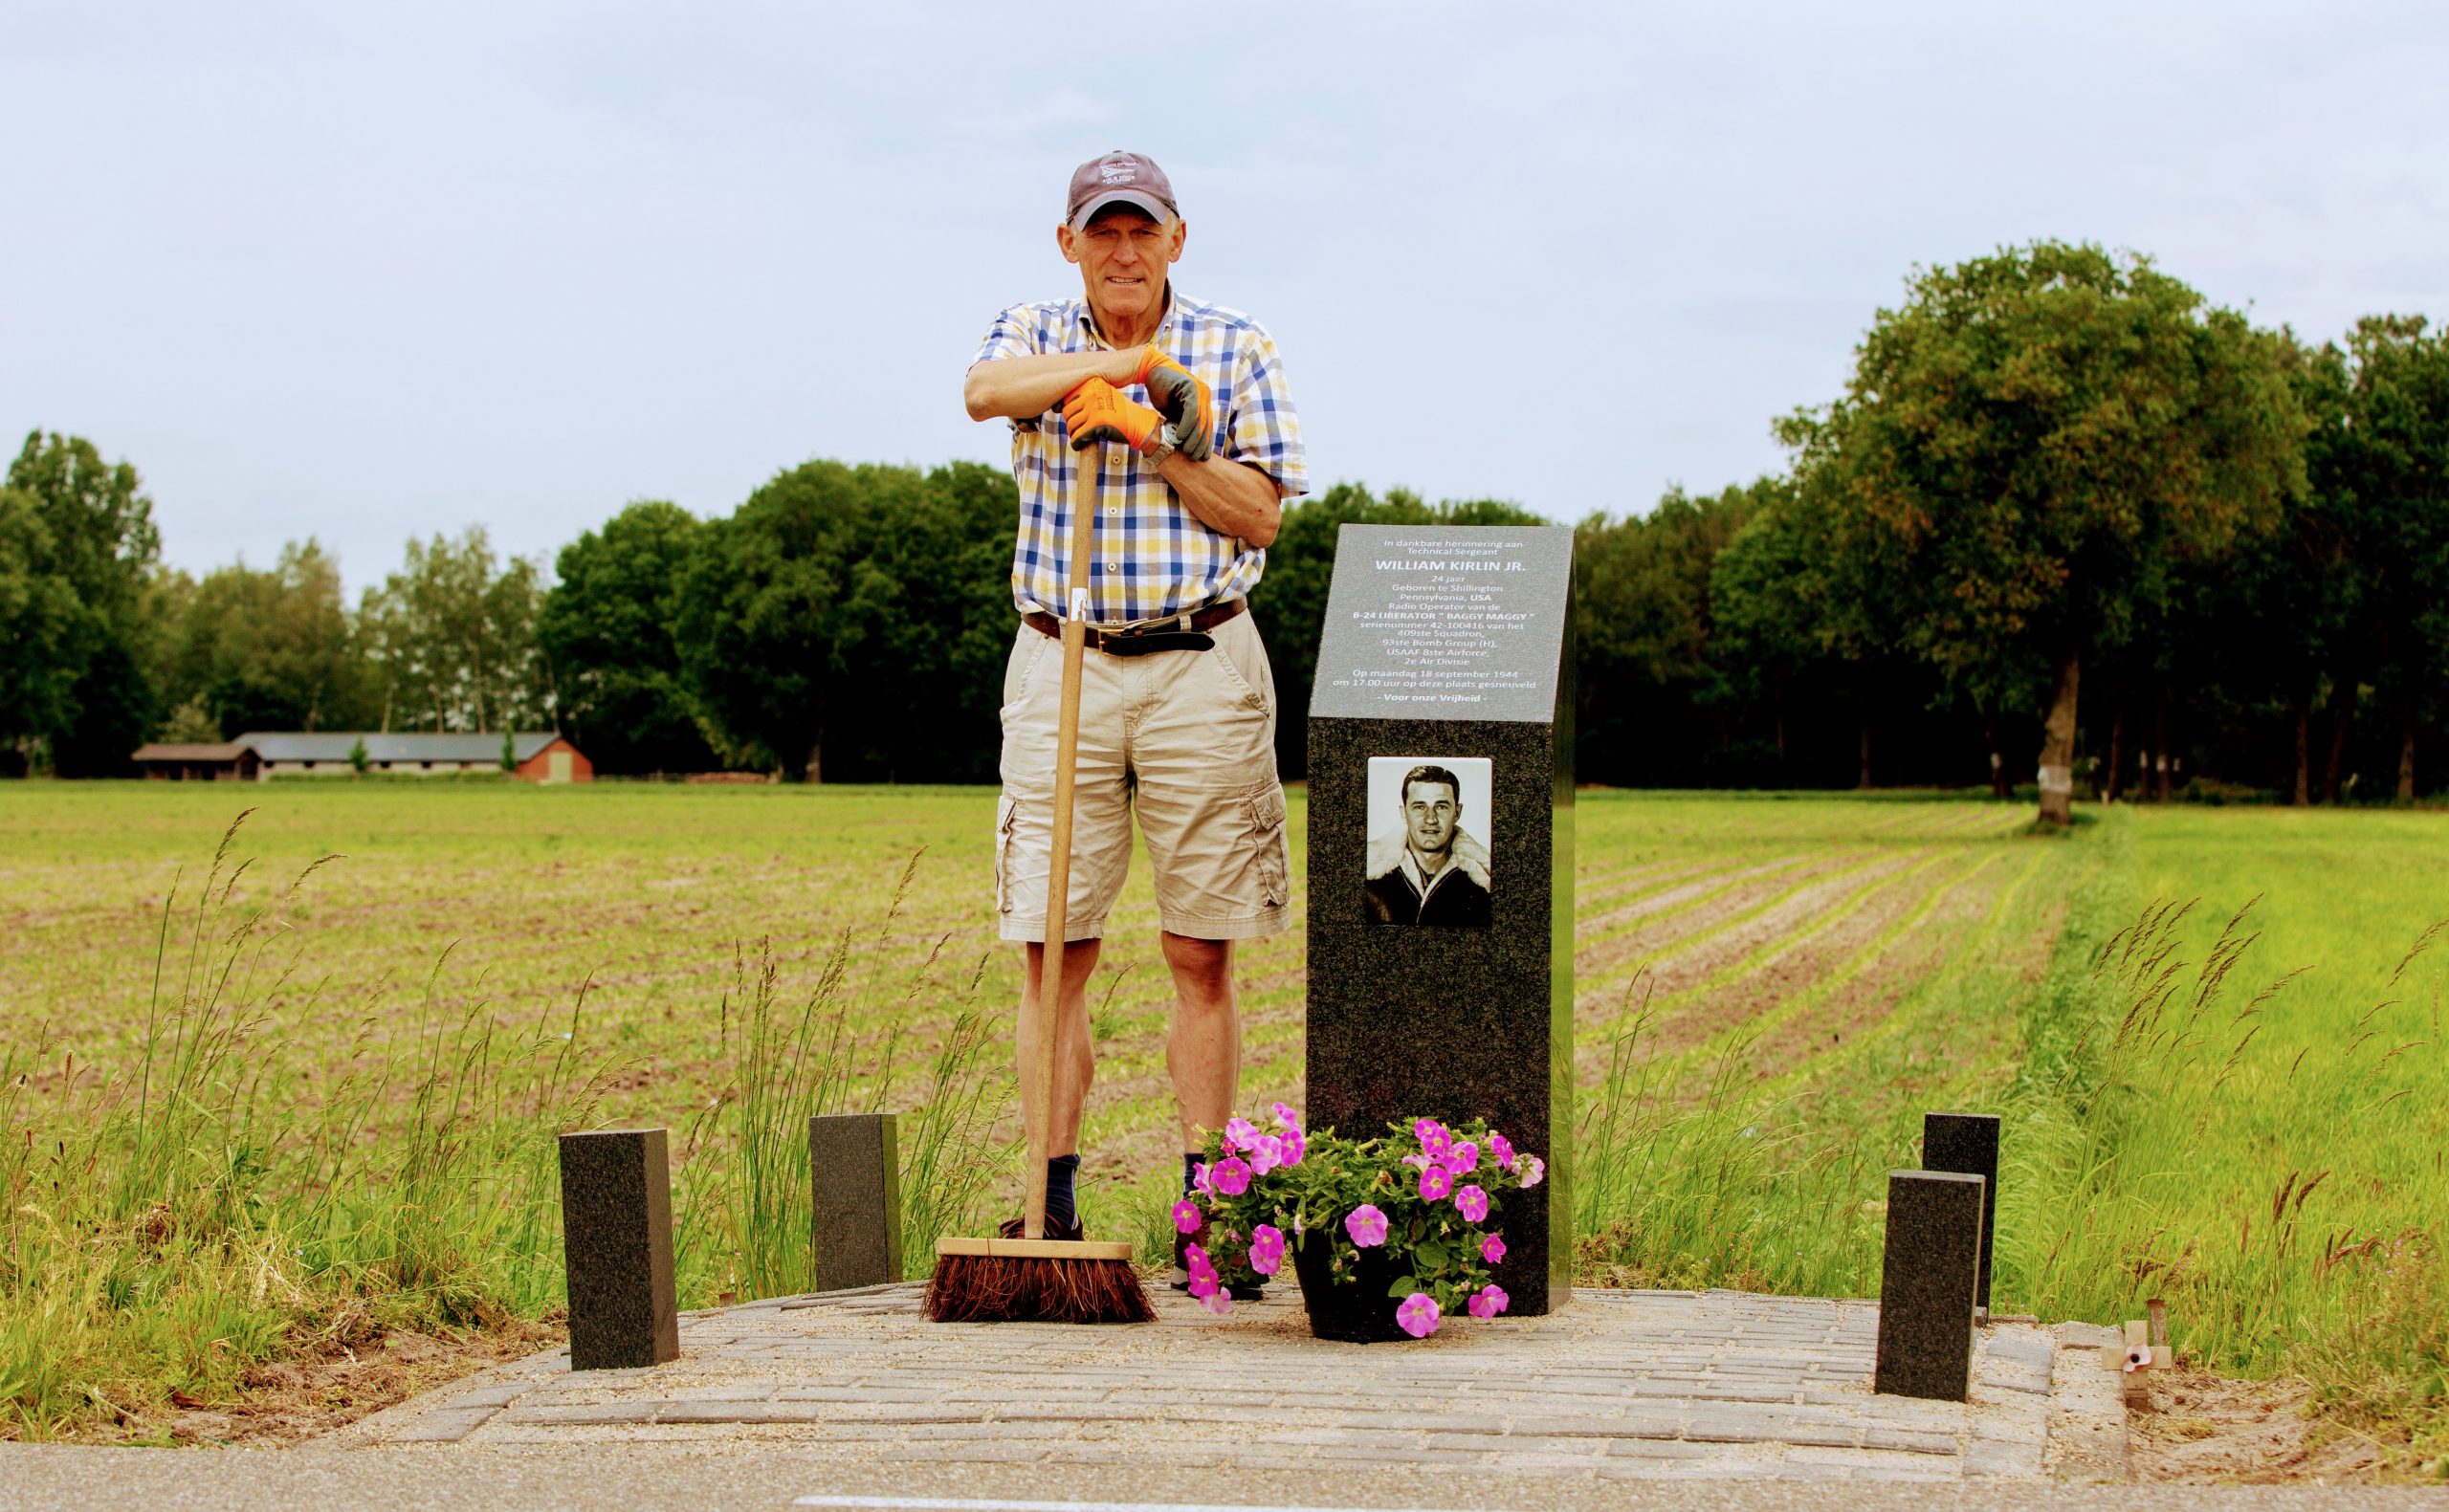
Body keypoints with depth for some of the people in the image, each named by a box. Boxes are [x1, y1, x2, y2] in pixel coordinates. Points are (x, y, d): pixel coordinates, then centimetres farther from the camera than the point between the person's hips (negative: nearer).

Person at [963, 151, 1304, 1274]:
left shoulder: (1235, 349, 6)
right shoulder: (1037, 336, 8)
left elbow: (1260, 515, 0)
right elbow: (985, 391, -18)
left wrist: (1160, 433, -11)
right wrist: (1123, 357, -26)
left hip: (1200, 667, 0)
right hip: (1061, 669, 1)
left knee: (1201, 953, 0)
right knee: (1054, 946, -2)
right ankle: (1053, 1204, 3)